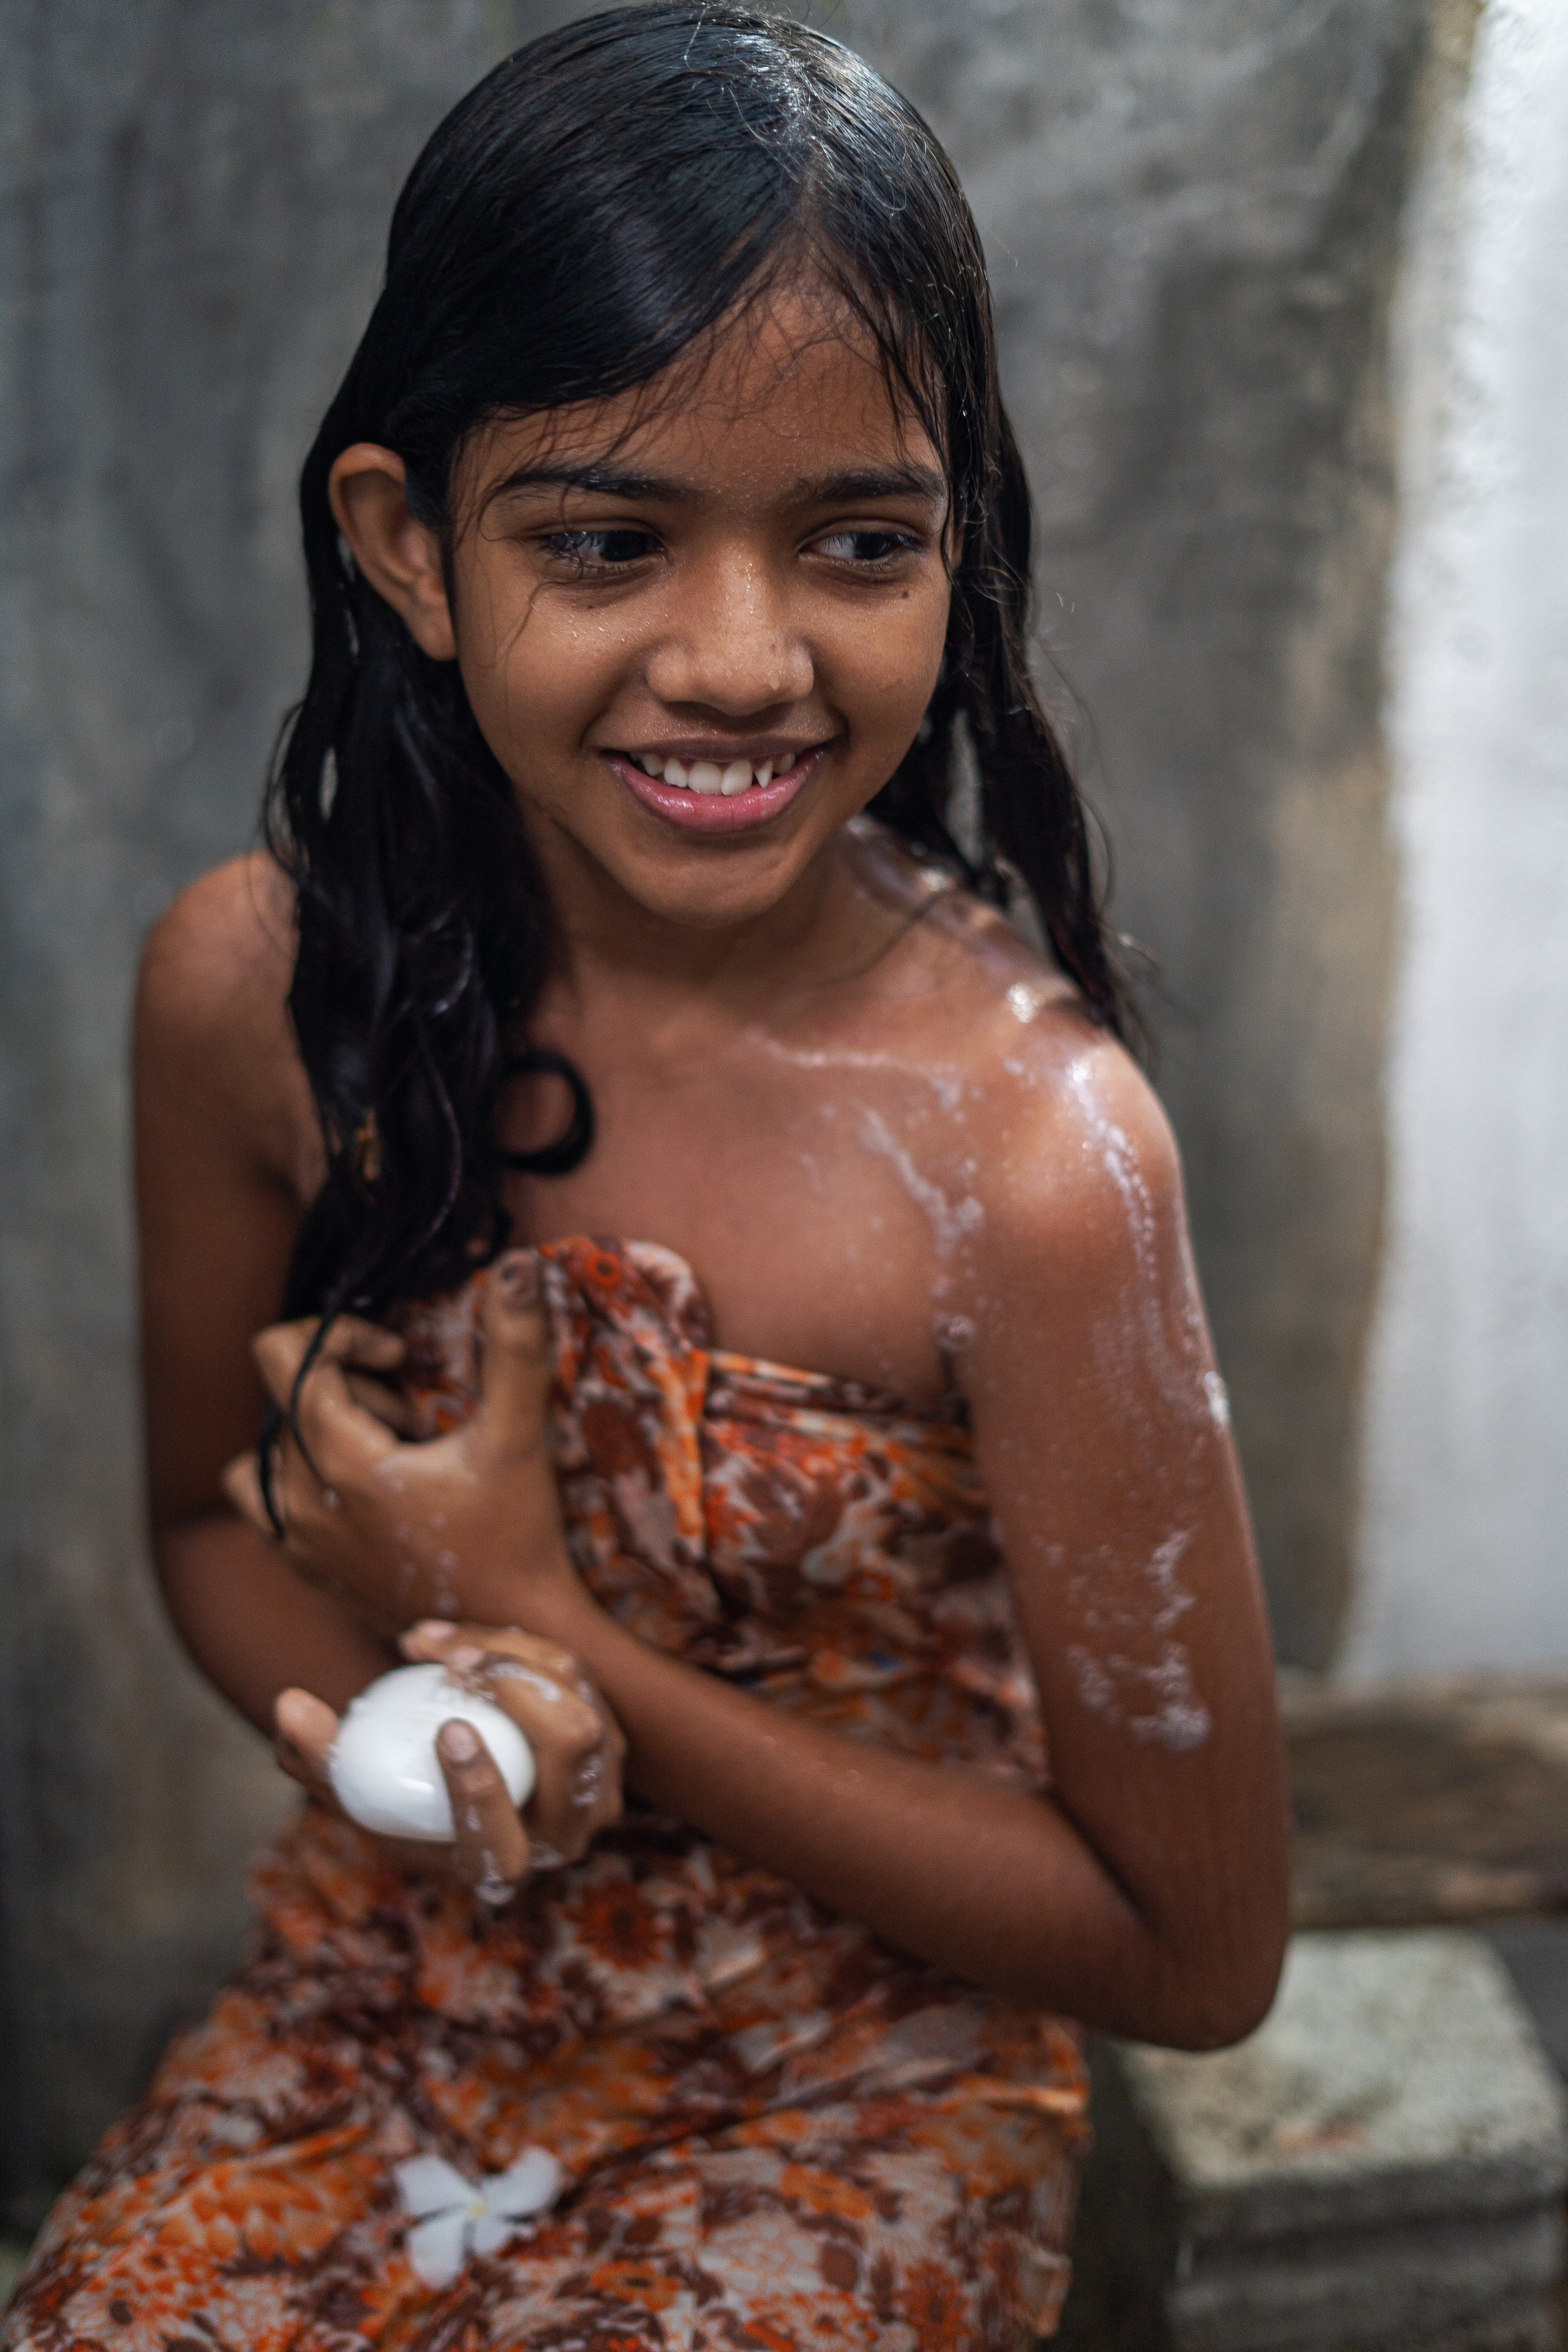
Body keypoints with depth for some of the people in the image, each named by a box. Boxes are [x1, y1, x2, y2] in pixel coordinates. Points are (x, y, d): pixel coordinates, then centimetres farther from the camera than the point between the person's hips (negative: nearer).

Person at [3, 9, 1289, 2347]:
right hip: (372, 2017, 3)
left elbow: (1198, 1950, -17)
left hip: (853, 2121, -2)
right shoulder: (251, 988, -14)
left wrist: (560, 1643, -20)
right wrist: (405, 1728, -19)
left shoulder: (1028, 1151, -26)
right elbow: (215, 1510, 4)